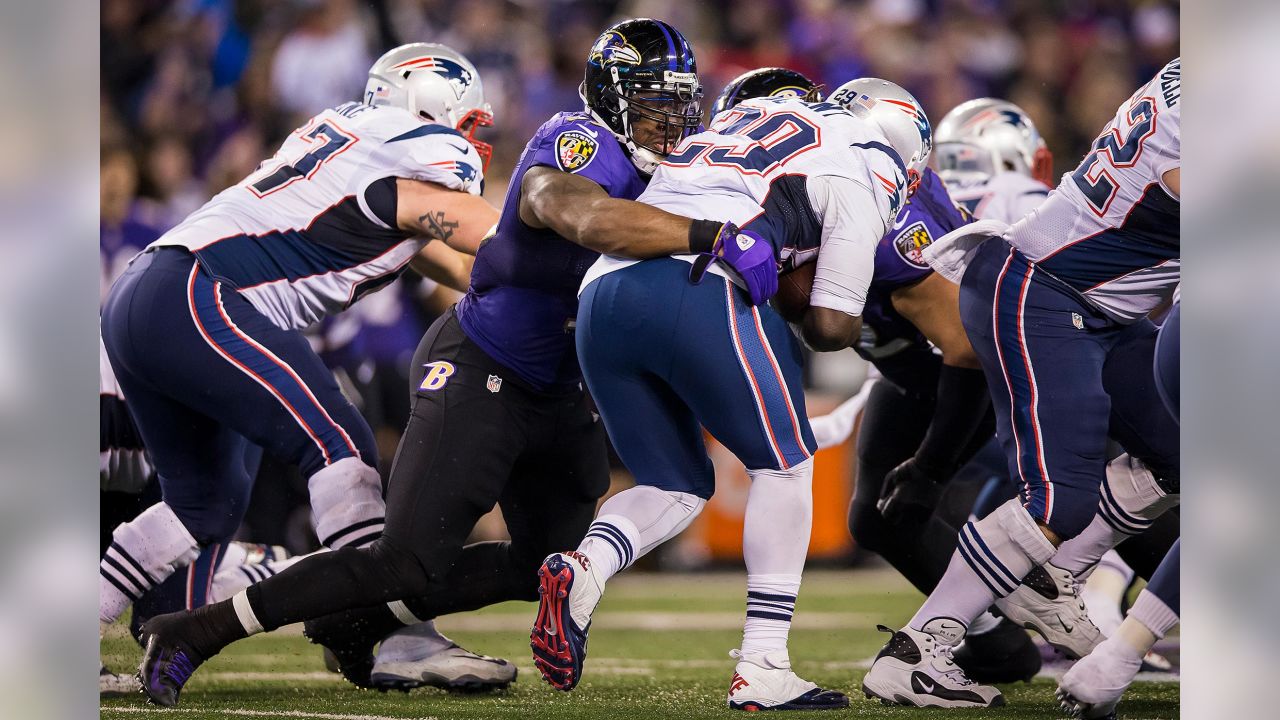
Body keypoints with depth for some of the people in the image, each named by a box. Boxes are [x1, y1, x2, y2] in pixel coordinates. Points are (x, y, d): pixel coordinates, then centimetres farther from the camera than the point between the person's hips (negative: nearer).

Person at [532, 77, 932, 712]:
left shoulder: (754, 110, 31)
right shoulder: (862, 177, 10)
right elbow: (831, 326, 6)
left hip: (600, 293, 7)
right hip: (700, 293, -6)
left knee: (677, 486, 18)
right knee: (783, 463, 11)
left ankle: (581, 571, -11)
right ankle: (761, 670, 1)